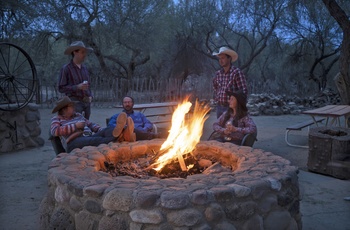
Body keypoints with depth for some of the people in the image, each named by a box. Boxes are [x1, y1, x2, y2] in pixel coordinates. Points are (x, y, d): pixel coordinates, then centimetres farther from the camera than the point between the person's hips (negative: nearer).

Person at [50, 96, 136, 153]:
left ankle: (124, 134, -58)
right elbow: (54, 131, -7)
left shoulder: (78, 115, 28)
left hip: (89, 138, 5)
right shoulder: (57, 119, 13)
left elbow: (91, 125, 23)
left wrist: (102, 131, 1)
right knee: (96, 140, -37)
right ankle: (118, 136, -64)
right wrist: (75, 126, -6)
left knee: (106, 130, -26)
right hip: (74, 142, -5)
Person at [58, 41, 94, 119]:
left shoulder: (84, 68, 15)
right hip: (75, 102, -6)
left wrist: (90, 96, 8)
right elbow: (61, 88, -7)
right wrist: (77, 87, -17)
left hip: (87, 102, 6)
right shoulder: (66, 69, -4)